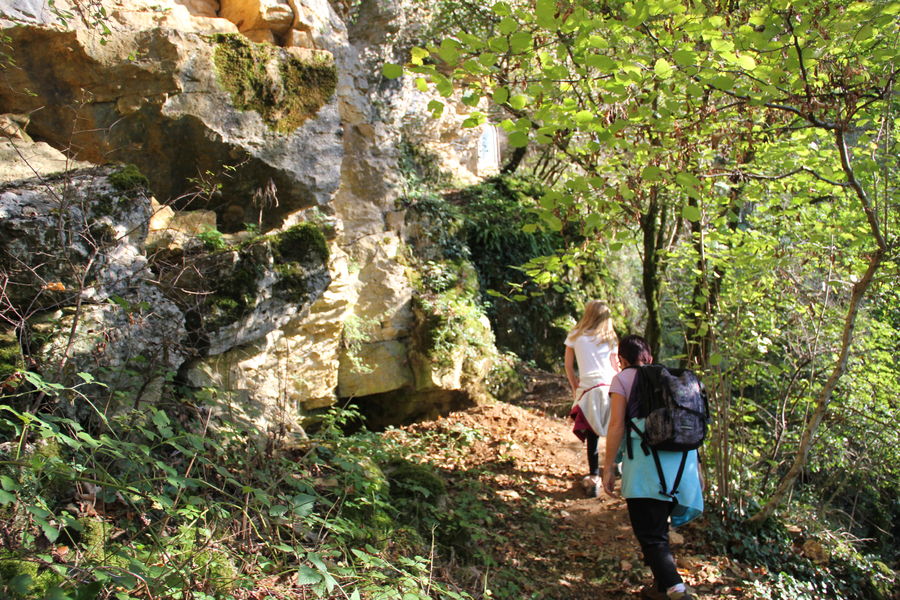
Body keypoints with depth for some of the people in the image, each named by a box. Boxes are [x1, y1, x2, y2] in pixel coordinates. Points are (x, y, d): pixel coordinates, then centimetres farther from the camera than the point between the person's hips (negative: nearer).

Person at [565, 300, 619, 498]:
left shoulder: (575, 336, 5)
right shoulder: (609, 338, 8)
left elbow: (568, 365, 8)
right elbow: (615, 367, 9)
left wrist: (574, 387, 17)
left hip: (588, 389, -1)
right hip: (610, 387, 1)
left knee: (592, 437, 2)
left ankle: (594, 478, -1)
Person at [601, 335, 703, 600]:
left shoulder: (622, 379, 5)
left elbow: (616, 425, -3)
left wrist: (608, 468, 0)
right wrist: (696, 466, 20)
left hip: (646, 461, -5)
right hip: (683, 459, 6)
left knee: (650, 534, 0)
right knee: (659, 527, 20)